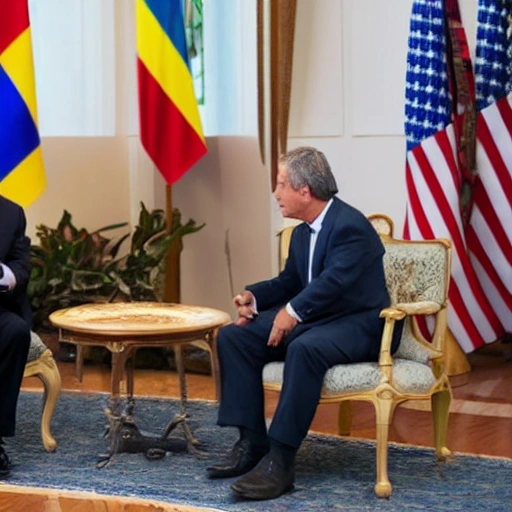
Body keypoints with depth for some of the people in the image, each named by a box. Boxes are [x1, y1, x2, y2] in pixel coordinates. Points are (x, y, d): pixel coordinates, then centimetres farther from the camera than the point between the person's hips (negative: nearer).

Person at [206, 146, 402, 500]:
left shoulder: (350, 226, -17)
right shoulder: (302, 232, 12)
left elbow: (334, 281, -30)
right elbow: (289, 281, 20)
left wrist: (293, 311, -35)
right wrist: (254, 297, 2)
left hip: (358, 325, -9)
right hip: (312, 321, 9)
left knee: (305, 348, -40)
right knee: (233, 336, -6)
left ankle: (280, 459, -36)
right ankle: (252, 442, -10)